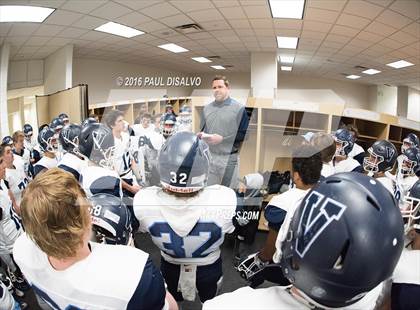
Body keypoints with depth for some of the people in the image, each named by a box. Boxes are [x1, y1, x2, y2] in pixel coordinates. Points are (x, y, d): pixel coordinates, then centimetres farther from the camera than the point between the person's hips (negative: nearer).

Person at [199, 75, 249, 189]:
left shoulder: (239, 108, -4)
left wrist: (222, 139, -17)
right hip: (209, 157, 5)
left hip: (229, 158, -4)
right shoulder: (207, 108, 14)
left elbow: (244, 134, -9)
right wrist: (202, 135, -3)